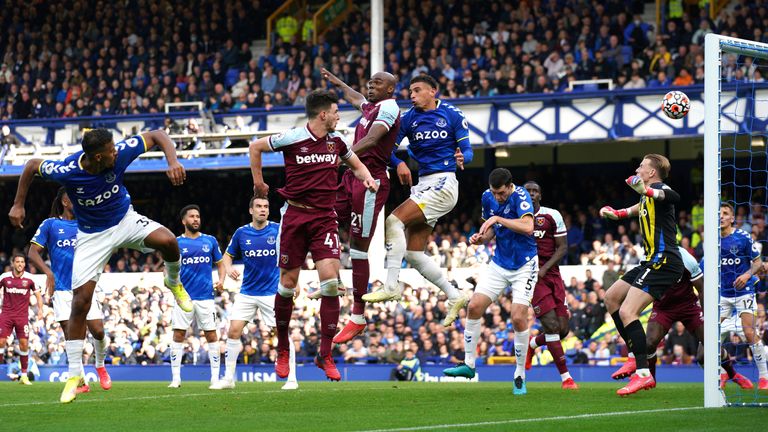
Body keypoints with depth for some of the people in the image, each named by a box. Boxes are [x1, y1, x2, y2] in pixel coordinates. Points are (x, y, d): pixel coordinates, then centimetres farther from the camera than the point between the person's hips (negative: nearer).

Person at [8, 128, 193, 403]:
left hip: (125, 220, 1)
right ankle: (74, 375, 5)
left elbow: (157, 136, -15)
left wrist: (173, 161, -32)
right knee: (80, 303, -7)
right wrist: (18, 205, -3)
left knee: (167, 241, -30)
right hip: (92, 235, -1)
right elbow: (32, 165, -8)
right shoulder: (66, 171, -28)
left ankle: (173, 282, 6)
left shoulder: (120, 153, -25)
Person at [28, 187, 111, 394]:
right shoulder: (50, 224, 5)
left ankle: (100, 366, 23)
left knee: (98, 331, -6)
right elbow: (33, 253, 0)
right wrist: (48, 271, -16)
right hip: (62, 289, -2)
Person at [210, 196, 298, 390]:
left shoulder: (278, 230, -5)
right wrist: (229, 268, -10)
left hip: (273, 292, -2)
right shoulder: (241, 233, 0)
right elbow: (228, 255, 12)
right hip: (247, 292, 2)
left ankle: (291, 379, 5)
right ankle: (228, 378, 5)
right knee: (234, 331, -5)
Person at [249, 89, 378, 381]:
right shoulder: (293, 138, -7)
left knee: (330, 281, -12)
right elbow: (255, 147, 6)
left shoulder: (336, 141, 5)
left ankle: (325, 355, -6)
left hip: (325, 217, 2)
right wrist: (258, 182, 8)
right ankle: (282, 351, 20)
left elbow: (356, 165, 22)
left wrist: (368, 179, 2)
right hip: (295, 215, -2)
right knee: (288, 283, 2)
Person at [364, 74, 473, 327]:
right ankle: (454, 296, 14)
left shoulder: (452, 115, -1)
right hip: (421, 185, 7)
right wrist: (399, 164, -14)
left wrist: (463, 158, -24)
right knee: (413, 255, 2)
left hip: (443, 183, -7)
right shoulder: (409, 119, 10)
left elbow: (467, 150, -1)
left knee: (394, 220, -23)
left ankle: (391, 286, -24)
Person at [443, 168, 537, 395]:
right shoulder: (488, 198, 1)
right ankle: (469, 364, 8)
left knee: (518, 317, -14)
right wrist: (481, 237, -5)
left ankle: (520, 376, 0)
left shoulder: (520, 196, -19)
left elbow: (528, 227, -34)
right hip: (499, 264, 6)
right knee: (474, 307, -5)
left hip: (524, 266, -6)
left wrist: (497, 219, -30)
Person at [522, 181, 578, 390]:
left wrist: (544, 268, -10)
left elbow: (562, 247, 3)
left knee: (563, 329, -1)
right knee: (551, 326, -14)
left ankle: (532, 344, 31)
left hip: (550, 274, 2)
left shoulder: (552, 216, 4)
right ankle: (565, 377, -8)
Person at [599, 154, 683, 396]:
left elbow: (673, 197, -39)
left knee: (627, 312, -20)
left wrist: (647, 191, -55)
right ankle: (637, 357, 19)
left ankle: (643, 374, -23)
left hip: (663, 262, -11)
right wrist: (617, 214, 35)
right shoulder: (648, 196, 19)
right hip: (653, 262, 11)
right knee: (611, 297, 20)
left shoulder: (659, 189, -12)